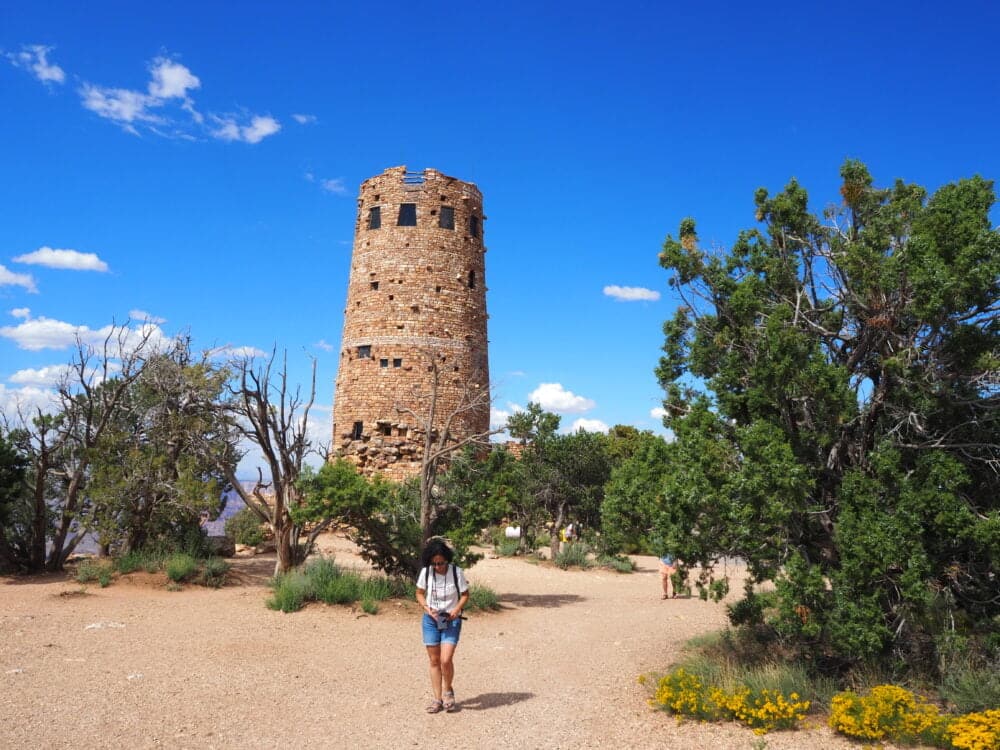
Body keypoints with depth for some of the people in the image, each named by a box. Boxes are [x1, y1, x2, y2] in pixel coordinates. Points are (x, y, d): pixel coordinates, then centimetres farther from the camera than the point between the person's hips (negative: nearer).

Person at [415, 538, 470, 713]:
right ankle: (438, 699, 19)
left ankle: (448, 690, 16)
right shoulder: (426, 572, -10)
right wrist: (427, 608, -12)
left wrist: (456, 610, -20)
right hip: (430, 620, 2)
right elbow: (420, 594, 5)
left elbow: (465, 595, -4)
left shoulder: (456, 572, -16)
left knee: (446, 660, -12)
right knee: (434, 661, 6)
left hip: (451, 620, -2)